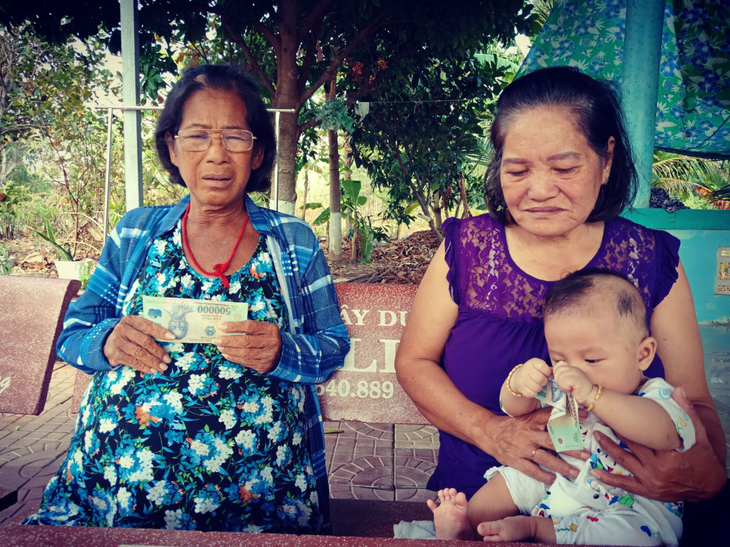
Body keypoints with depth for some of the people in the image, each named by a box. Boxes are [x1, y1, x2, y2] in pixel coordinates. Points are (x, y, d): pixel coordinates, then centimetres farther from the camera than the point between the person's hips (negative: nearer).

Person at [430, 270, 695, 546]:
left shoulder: (655, 396, -19)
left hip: (635, 507, -6)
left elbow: (663, 433, -42)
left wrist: (592, 395, -53)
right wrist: (518, 383, -25)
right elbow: (515, 407, 1)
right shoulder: (561, 389, -2)